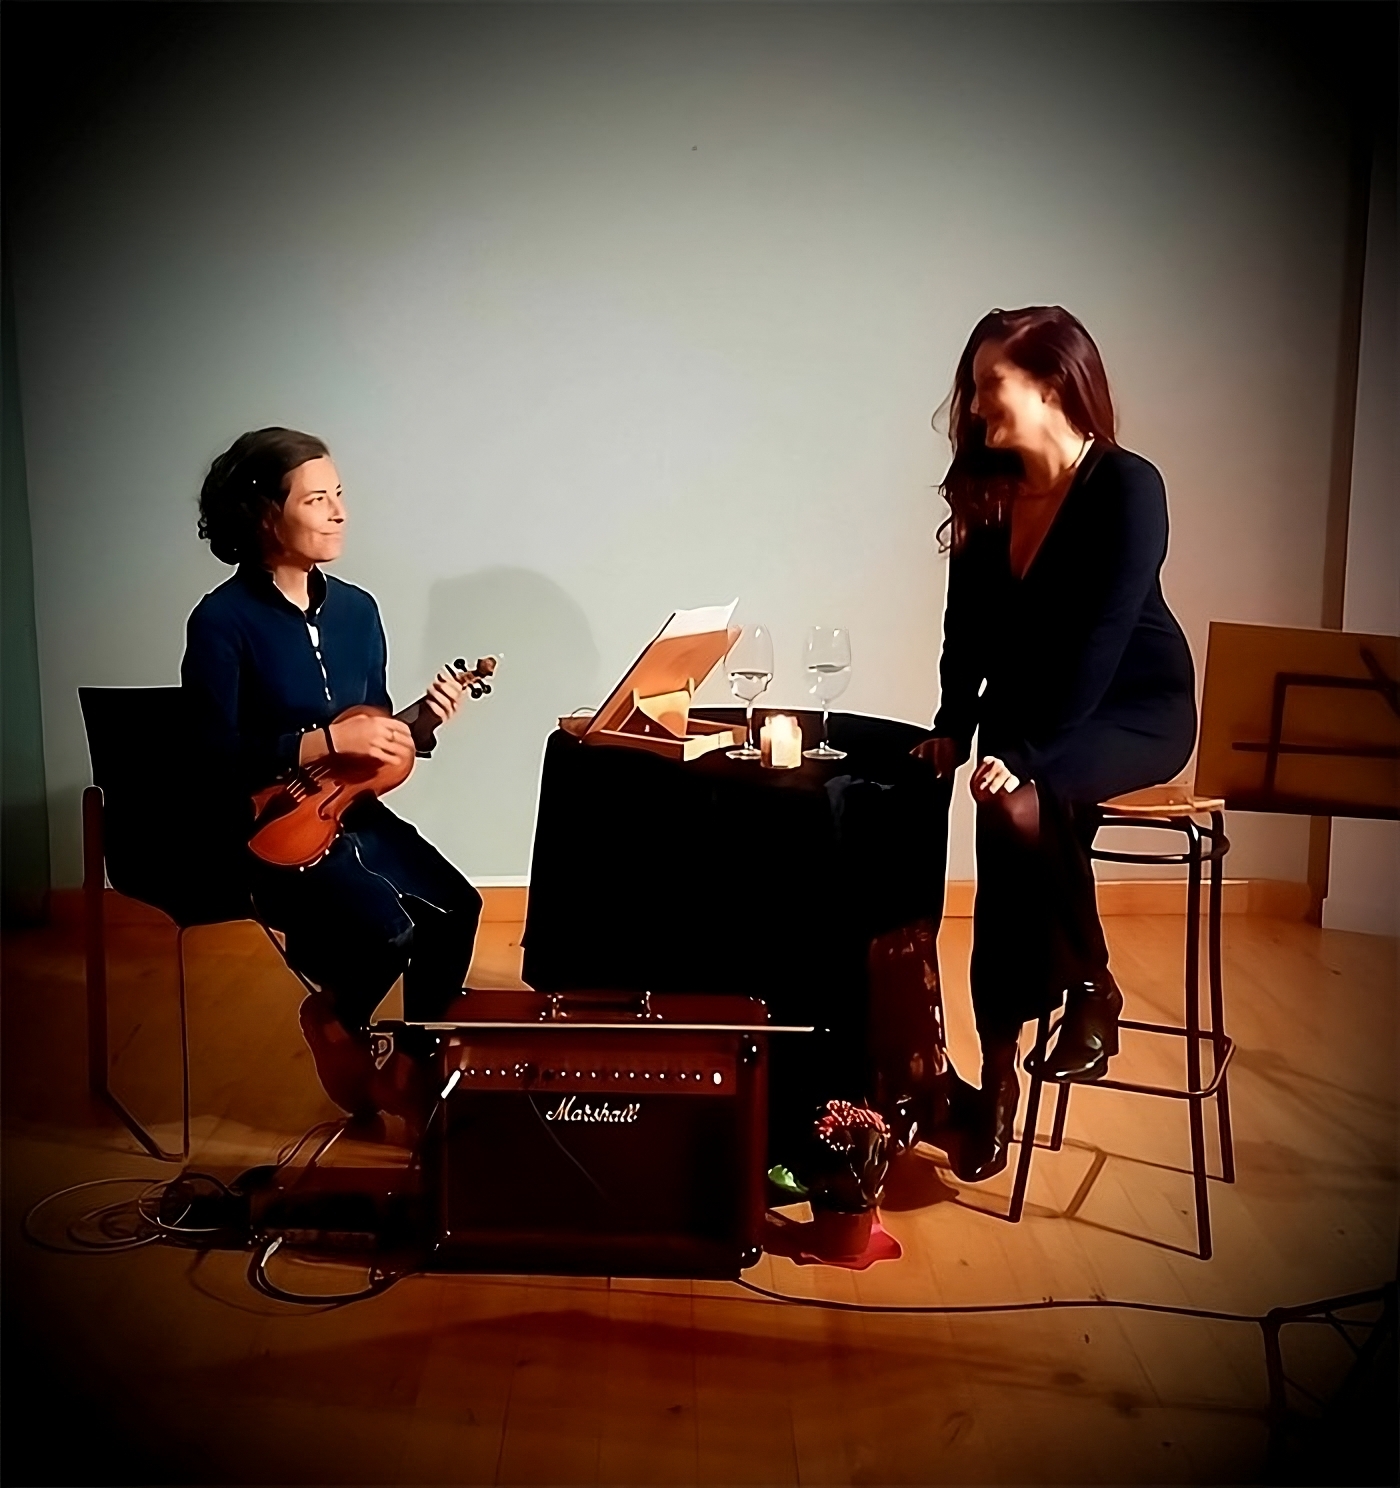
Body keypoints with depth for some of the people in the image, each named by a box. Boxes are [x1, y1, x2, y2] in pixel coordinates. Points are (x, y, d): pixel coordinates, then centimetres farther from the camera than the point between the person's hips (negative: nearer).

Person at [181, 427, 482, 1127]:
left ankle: (411, 1068, 8)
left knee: (455, 907, -15)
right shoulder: (222, 621, -13)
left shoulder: (356, 609, 5)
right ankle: (336, 1019, 10)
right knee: (387, 929, -26)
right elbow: (222, 761, -18)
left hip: (351, 810, 6)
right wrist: (330, 739, -23)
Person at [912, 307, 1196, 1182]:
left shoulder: (1128, 488, -18)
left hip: (1138, 707, -5)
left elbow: (1100, 639, -24)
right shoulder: (991, 487, 0)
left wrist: (1027, 756, -29)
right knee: (1008, 816, -21)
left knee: (1023, 807, -32)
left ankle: (1090, 988, -8)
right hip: (1031, 703, 5)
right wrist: (953, 728, -5)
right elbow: (972, 624, 5)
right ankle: (999, 1071, -10)